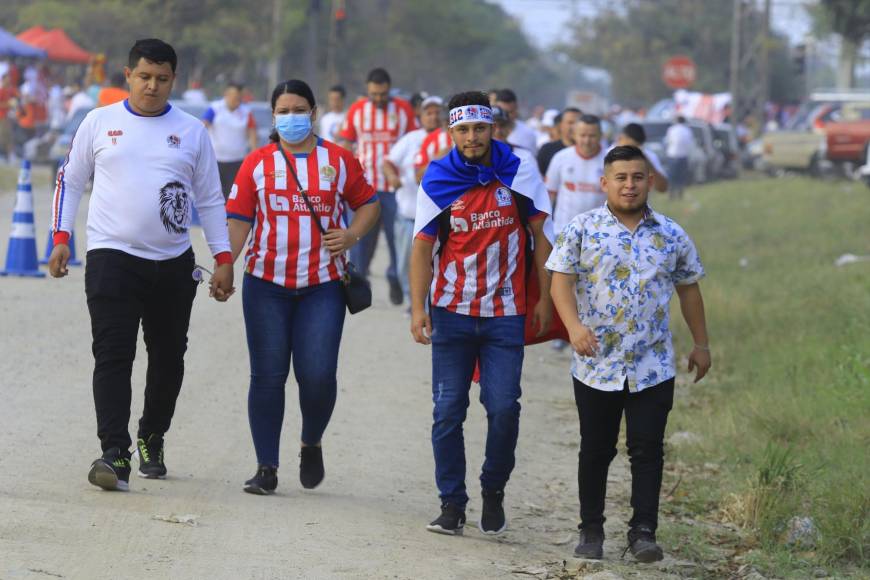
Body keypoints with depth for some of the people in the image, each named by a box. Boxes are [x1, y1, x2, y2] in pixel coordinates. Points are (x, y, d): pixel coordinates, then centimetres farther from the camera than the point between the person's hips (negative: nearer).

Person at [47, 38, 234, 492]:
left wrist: (223, 259, 5)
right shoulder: (100, 122, 4)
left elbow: (210, 200, 11)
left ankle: (152, 439, 31)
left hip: (174, 263, 2)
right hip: (111, 255, -2)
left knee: (168, 357, 10)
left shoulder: (191, 131, 7)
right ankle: (115, 455, -21)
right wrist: (61, 238, 0)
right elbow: (70, 180, 10)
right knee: (113, 355, -14)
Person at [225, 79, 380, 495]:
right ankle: (266, 467, 9)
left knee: (318, 376, -8)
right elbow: (238, 220, 2)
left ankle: (312, 445, 21)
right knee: (267, 376, 1)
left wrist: (352, 235, -4)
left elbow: (368, 203, 16)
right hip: (266, 285, 1)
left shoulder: (339, 160, 6)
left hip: (322, 287, 0)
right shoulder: (257, 163, 5)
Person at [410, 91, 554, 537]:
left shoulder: (519, 172, -1)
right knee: (448, 410, 0)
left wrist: (545, 299, 2)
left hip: (505, 314, -1)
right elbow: (423, 247, 0)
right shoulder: (437, 180, -1)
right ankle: (452, 504, 10)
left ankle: (493, 492, 14)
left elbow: (540, 235, 5)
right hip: (452, 312, 1)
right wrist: (418, 308, -8)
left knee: (504, 407, -8)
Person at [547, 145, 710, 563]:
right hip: (596, 364, -1)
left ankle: (644, 531, 2)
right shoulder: (582, 229, -2)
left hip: (653, 367, 1)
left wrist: (701, 343, 17)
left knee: (647, 450, -2)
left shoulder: (671, 236, 5)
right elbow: (562, 280, -8)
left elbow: (688, 289, 15)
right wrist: (574, 326, -25)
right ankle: (591, 529, 19)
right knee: (595, 450, 8)